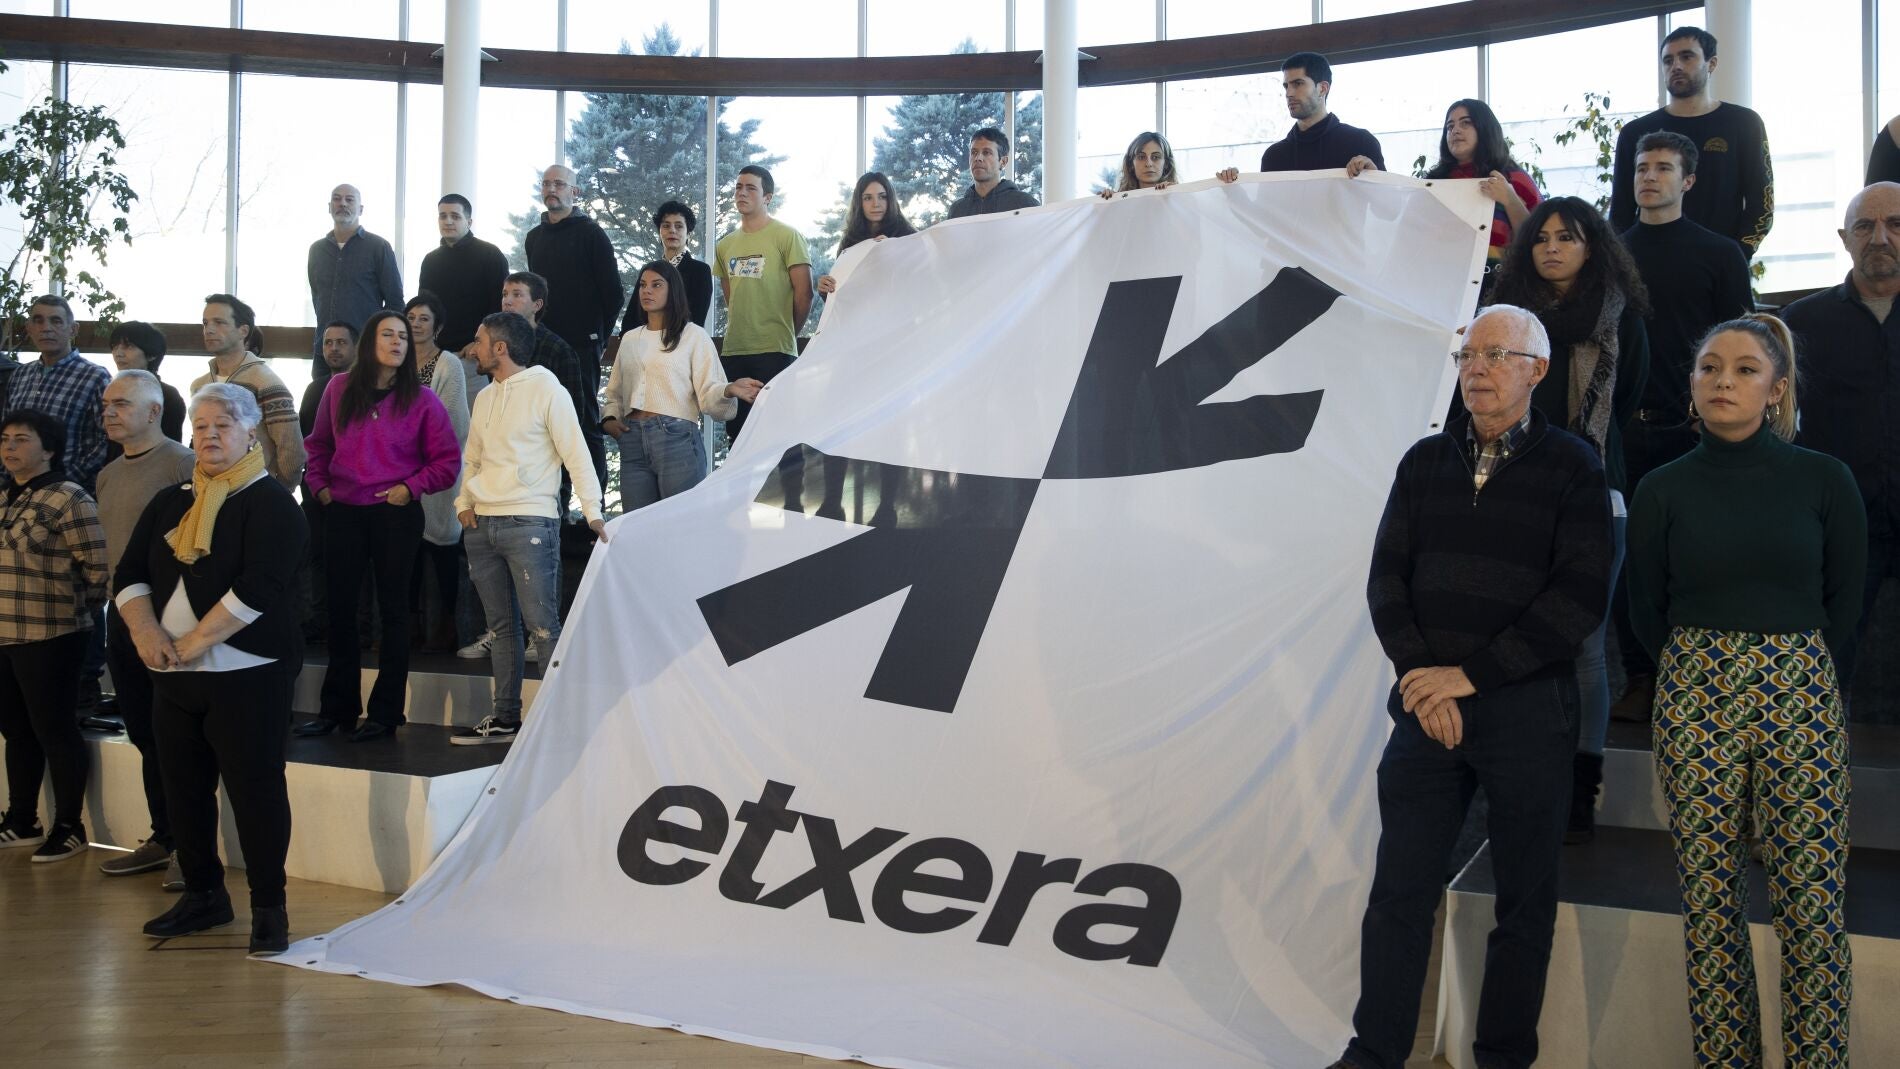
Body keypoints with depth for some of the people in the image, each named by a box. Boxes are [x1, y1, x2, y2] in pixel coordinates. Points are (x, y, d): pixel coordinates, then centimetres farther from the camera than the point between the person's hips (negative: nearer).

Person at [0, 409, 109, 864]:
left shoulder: (69, 498, -12)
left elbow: (99, 567, -13)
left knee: (54, 731, 0)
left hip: (49, 639, -8)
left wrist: (74, 613, -2)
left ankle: (68, 827, 10)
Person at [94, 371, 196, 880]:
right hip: (121, 613, 8)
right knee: (144, 735, 13)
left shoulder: (181, 464, -11)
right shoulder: (108, 475, 15)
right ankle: (163, 839, 23)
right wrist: (118, 599, 16)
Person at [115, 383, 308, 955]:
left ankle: (269, 907, 5)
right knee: (184, 788, 11)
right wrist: (145, 630, -8)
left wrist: (194, 641, -17)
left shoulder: (270, 502, -6)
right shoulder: (170, 503, 15)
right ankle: (203, 894, 25)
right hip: (173, 675, 7)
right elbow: (129, 575, 10)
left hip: (247, 673, -6)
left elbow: (259, 586, -18)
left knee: (255, 788, -4)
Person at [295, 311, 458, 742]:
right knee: (340, 607, 9)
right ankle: (336, 708, 19)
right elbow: (319, 444, 17)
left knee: (392, 609, 4)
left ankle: (385, 714, 11)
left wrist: (411, 487, -10)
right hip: (343, 513, 3)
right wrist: (320, 484, 4)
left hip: (396, 515, -3)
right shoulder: (339, 389, 4)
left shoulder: (422, 400, -3)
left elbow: (447, 461, 0)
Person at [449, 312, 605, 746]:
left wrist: (593, 512, -14)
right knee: (501, 625, 10)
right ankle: (505, 718, 14)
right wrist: (464, 503, 8)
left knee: (542, 625, -10)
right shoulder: (485, 398, 18)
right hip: (482, 526, 7)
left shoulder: (545, 389, -4)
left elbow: (575, 453, -7)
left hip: (530, 522, -7)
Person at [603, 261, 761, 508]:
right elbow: (615, 393, 26)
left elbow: (708, 393, -5)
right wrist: (609, 419, 6)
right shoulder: (629, 339, 20)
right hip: (633, 441, 5)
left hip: (676, 439, -5)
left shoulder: (694, 336, 4)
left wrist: (729, 390, -25)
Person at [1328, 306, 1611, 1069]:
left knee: (1525, 899, 6)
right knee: (1399, 890, 3)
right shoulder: (1425, 462, 10)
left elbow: (1580, 598, -10)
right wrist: (1421, 674, -8)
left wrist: (1473, 675, -13)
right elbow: (1386, 579, 6)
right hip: (1427, 705, 3)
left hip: (1526, 712, -3)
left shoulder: (1572, 467, -2)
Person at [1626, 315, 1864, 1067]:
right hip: (1695, 699, 1)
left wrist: (1783, 667, 11)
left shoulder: (1823, 481, 3)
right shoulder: (1665, 489, 4)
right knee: (1708, 899, 3)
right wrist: (1708, 669, 12)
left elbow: (1842, 604, 10)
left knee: (1813, 902, -4)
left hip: (1800, 695, 0)